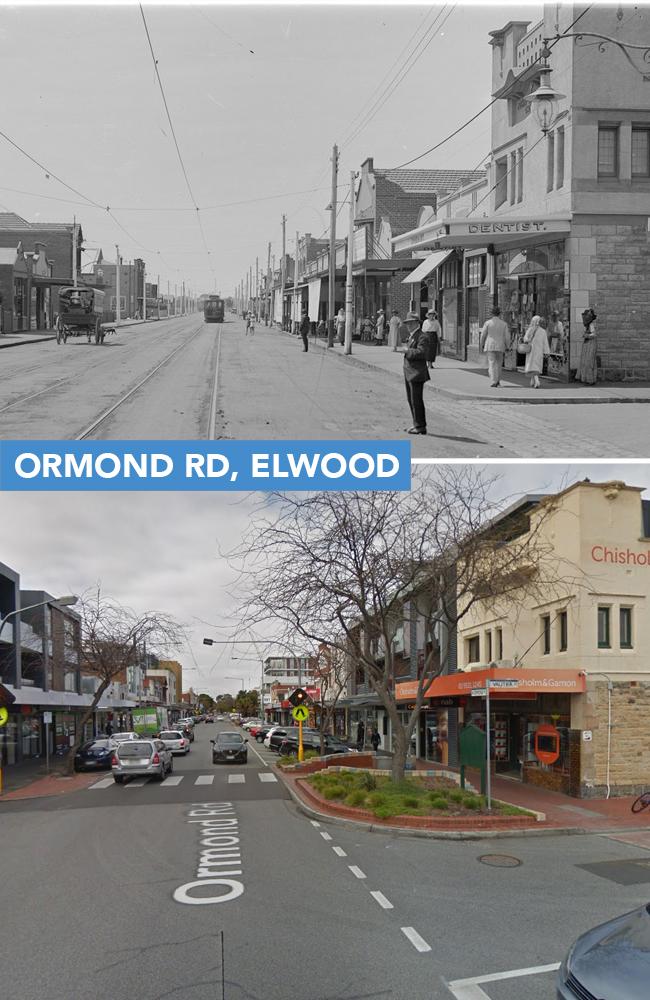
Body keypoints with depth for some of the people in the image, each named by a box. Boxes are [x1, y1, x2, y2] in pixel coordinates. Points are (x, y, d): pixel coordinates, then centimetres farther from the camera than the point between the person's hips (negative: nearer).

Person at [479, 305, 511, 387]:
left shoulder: (487, 323, -4)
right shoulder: (504, 324, 1)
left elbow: (483, 335, -1)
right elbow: (507, 337, 0)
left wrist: (481, 345, 13)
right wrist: (507, 347, 10)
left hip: (490, 346, -2)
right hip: (500, 347, 2)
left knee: (491, 364, -3)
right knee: (499, 363, 18)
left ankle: (493, 382, -14)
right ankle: (497, 380, 23)